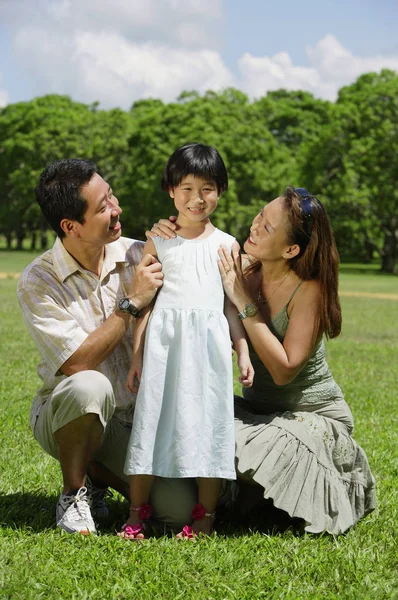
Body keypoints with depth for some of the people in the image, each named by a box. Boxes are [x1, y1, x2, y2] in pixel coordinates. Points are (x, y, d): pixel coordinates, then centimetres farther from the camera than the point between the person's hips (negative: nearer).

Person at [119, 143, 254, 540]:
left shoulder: (226, 245, 9)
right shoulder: (158, 242, 5)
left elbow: (232, 304, 13)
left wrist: (243, 352, 6)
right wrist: (136, 355, 2)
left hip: (210, 343, 1)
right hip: (164, 341, -1)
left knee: (207, 423, 1)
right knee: (153, 417, 0)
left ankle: (205, 515, 9)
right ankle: (137, 512, 9)